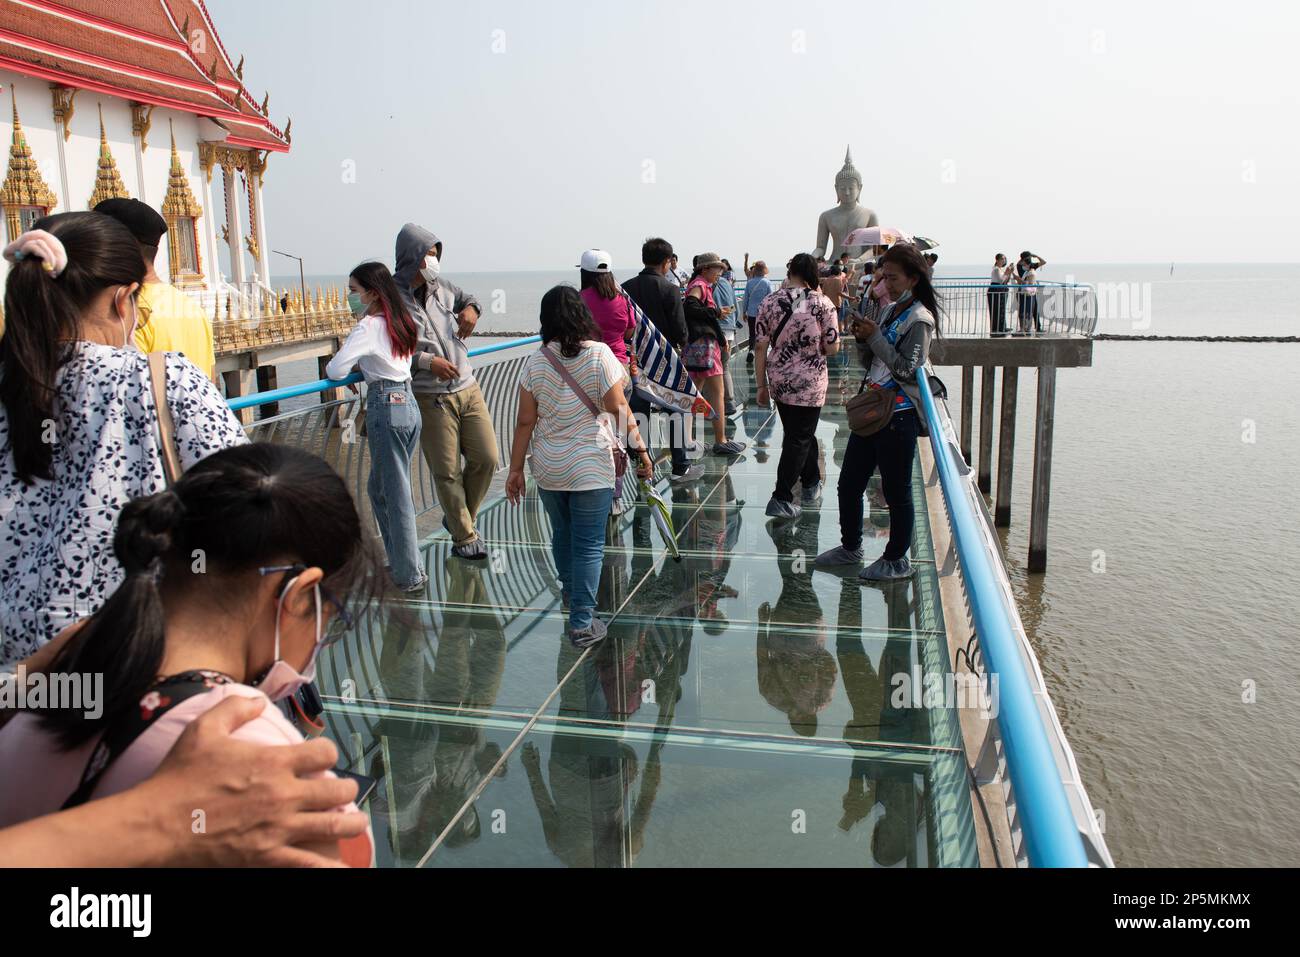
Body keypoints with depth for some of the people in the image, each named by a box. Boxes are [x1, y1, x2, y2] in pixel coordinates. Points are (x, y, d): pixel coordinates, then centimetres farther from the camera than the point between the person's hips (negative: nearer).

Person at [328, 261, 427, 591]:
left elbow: (336, 369, -17)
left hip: (385, 409, -8)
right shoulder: (400, 322, 12)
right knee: (379, 488, 19)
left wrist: (330, 367, 4)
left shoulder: (368, 326, -13)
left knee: (396, 494, -1)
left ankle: (409, 575, 6)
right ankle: (400, 560, 25)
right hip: (409, 404, 8)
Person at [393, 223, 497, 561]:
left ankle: (458, 517, 29)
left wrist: (471, 309, 4)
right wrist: (426, 361, -22)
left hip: (468, 389, 6)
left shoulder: (441, 286, 6)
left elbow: (468, 297, 27)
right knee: (447, 472, 3)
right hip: (430, 399, -5)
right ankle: (464, 537, 20)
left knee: (486, 459, 6)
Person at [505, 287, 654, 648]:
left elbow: (525, 420, -1)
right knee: (589, 544, 3)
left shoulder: (535, 362, -2)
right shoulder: (599, 354, -10)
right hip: (591, 467, -4)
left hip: (548, 468, 4)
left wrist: (516, 468, 5)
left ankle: (570, 590, 46)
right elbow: (619, 409, -12)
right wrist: (640, 449, -4)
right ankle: (582, 623, 4)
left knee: (562, 533, 23)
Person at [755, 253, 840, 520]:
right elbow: (832, 348, -9)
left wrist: (762, 385, 6)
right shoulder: (823, 303, -10)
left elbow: (761, 348, -1)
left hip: (779, 381, 4)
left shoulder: (769, 302, -1)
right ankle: (781, 499, 4)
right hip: (810, 383, -4)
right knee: (800, 438, 6)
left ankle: (812, 482, 38)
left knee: (798, 432, 22)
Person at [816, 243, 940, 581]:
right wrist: (862, 340, -1)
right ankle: (850, 547, 32)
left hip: (899, 416, -9)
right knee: (849, 484, 15)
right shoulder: (890, 312, 13)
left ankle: (897, 560, 18)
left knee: (896, 491, 4)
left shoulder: (919, 319, -11)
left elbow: (907, 370, -20)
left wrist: (875, 337, -18)